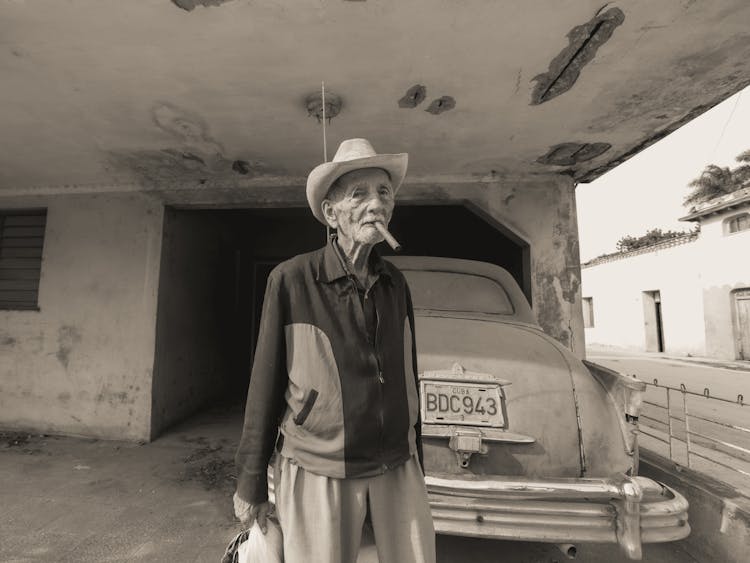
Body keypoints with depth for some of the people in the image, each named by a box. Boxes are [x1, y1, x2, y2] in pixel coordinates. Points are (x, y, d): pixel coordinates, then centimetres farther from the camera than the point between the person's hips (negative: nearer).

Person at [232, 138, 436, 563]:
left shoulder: (396, 284, 0)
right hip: (318, 473, -3)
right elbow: (266, 386, -6)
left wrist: (416, 464, 17)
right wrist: (251, 484, 2)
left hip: (398, 469, 4)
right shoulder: (291, 280, -12)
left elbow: (408, 379, 8)